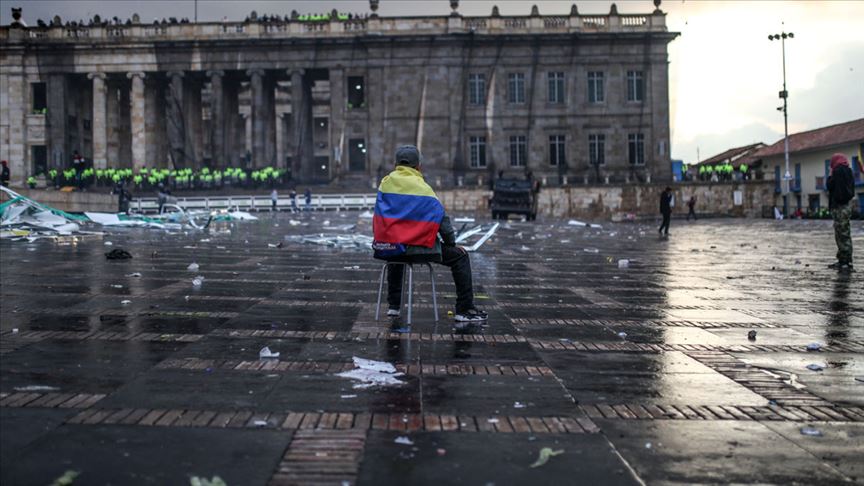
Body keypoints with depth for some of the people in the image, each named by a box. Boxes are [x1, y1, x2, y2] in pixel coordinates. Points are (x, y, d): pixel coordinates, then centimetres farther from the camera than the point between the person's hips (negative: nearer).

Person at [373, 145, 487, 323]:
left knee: (395, 255, 41)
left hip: (388, 248, 6)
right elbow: (441, 220, -9)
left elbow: (378, 218, 13)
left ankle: (393, 306, 40)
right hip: (418, 247, -6)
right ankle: (464, 311, 6)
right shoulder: (422, 188, -9)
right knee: (460, 257, 9)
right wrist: (451, 243, 7)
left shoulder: (385, 183, 7)